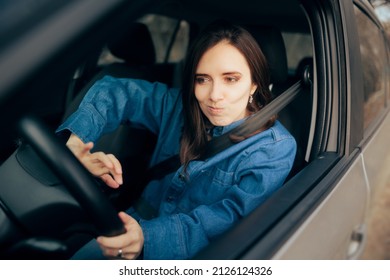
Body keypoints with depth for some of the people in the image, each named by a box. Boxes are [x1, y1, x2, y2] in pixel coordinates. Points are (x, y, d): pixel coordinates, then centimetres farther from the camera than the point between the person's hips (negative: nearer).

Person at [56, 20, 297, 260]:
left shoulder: (276, 149, -14)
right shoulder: (179, 108, -1)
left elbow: (234, 215, -25)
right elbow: (115, 92, 4)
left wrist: (150, 237, -42)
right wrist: (76, 140, -16)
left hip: (189, 257, -4)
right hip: (139, 224, 4)